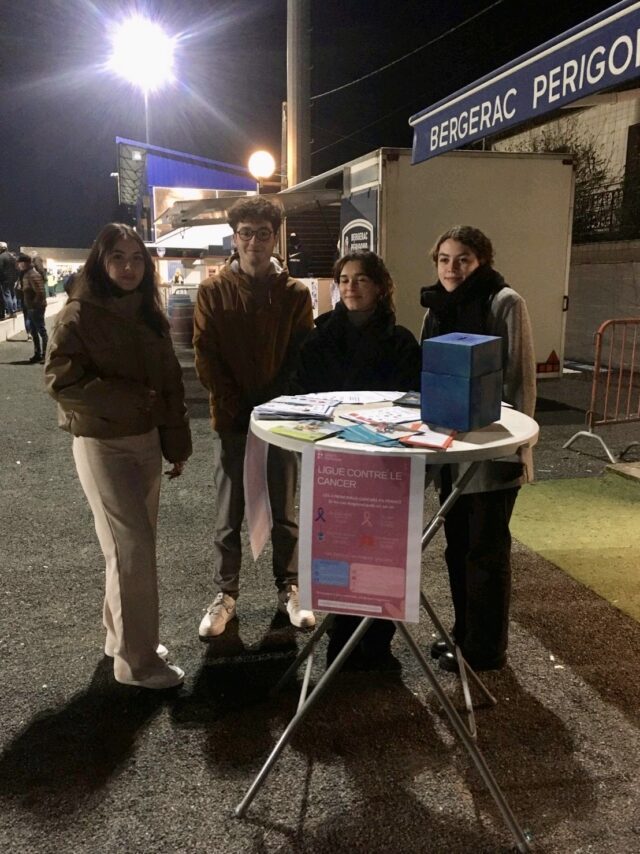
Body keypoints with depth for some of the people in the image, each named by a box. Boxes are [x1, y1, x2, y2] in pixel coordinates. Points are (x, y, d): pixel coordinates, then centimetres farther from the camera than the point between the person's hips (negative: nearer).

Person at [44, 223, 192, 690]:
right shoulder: (80, 314, -10)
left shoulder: (150, 315, 8)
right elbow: (62, 379, -16)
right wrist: (130, 400, -19)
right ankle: (137, 659, 8)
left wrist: (177, 443, 8)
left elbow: (171, 383, 10)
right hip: (102, 444, -6)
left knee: (134, 545, 14)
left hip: (147, 441, 7)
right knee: (134, 548, -6)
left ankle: (121, 634, 32)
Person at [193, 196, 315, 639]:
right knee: (229, 515, 8)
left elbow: (301, 357, 0)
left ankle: (289, 588, 27)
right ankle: (225, 594, 23)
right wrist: (237, 407, -9)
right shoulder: (214, 290, -1)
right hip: (231, 419, 0)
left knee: (285, 511, 11)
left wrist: (274, 404, -10)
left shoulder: (295, 293, 1)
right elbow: (206, 357, -3)